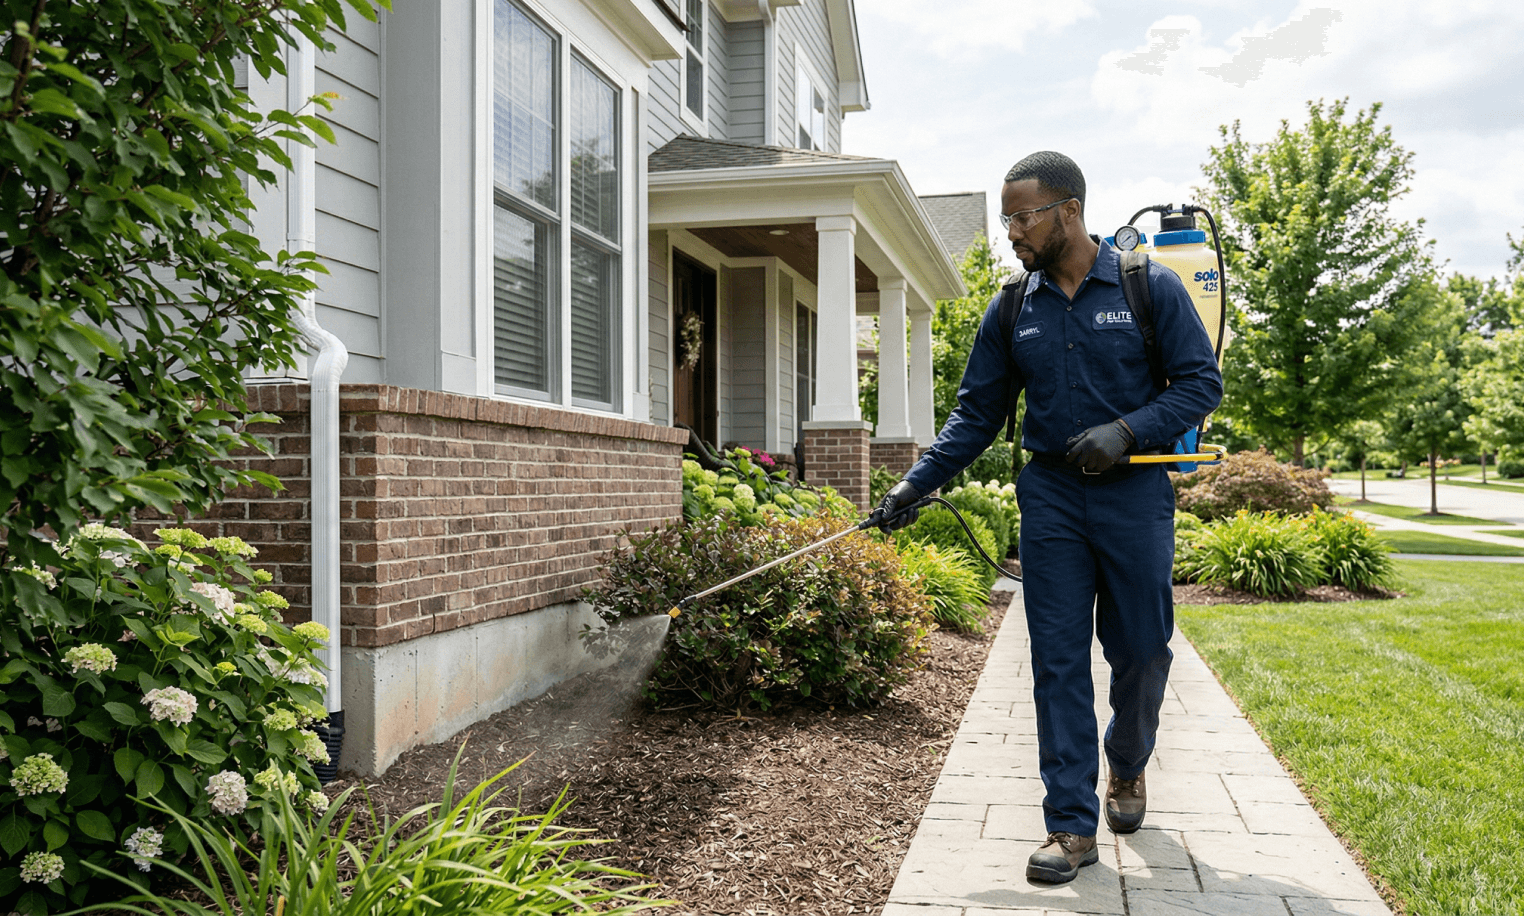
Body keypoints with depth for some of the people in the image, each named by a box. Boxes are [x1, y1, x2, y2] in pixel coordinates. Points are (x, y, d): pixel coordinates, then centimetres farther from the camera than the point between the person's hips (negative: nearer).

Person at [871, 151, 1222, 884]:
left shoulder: (1151, 288, -2)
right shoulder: (1009, 313, 6)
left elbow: (1201, 383, -1)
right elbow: (976, 414, 8)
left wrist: (1125, 430, -16)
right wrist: (915, 484, -2)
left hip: (1134, 494, -2)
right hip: (1050, 496, 2)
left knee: (1140, 651, 7)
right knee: (1057, 659, 0)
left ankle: (1127, 767, 37)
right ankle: (1072, 824, 7)